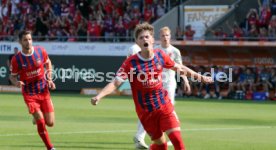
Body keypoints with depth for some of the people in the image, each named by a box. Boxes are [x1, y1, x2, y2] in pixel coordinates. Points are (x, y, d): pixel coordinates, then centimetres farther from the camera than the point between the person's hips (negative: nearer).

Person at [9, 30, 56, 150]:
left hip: (44, 92, 3)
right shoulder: (16, 59, -14)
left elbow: (48, 63, 13)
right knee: (41, 123, -13)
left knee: (50, 123, 0)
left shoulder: (41, 51, -7)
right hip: (29, 94, -3)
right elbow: (12, 76, -1)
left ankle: (37, 117, 35)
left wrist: (49, 78, 1)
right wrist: (16, 82, -24)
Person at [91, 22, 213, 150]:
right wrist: (98, 96, -36)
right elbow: (115, 83, -20)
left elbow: (179, 67, 14)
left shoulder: (160, 55, -3)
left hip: (164, 106, 2)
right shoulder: (131, 63, -15)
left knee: (176, 137, -12)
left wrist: (200, 77, 21)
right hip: (145, 110, -2)